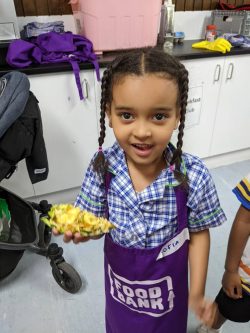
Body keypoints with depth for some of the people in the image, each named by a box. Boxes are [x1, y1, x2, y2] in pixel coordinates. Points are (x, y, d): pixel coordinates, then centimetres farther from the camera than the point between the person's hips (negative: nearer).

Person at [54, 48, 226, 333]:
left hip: (167, 284, -1)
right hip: (119, 282, 2)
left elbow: (198, 233, -12)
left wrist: (197, 293, -7)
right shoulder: (101, 166, -23)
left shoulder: (193, 177, -28)